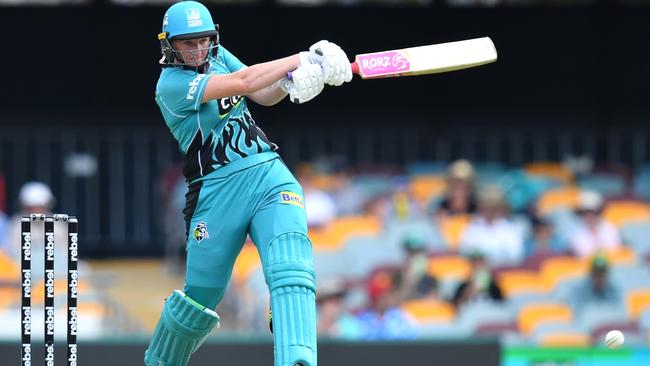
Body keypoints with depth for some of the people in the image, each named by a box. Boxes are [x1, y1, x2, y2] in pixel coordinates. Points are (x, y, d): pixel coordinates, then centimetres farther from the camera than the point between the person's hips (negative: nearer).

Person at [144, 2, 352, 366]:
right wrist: (300, 59, -16)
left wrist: (289, 81, -8)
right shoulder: (171, 84, -10)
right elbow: (241, 83, -20)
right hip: (219, 190, -4)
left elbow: (263, 96, 15)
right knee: (201, 295, 6)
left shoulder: (218, 56, 12)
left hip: (270, 175, 4)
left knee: (291, 270, -22)